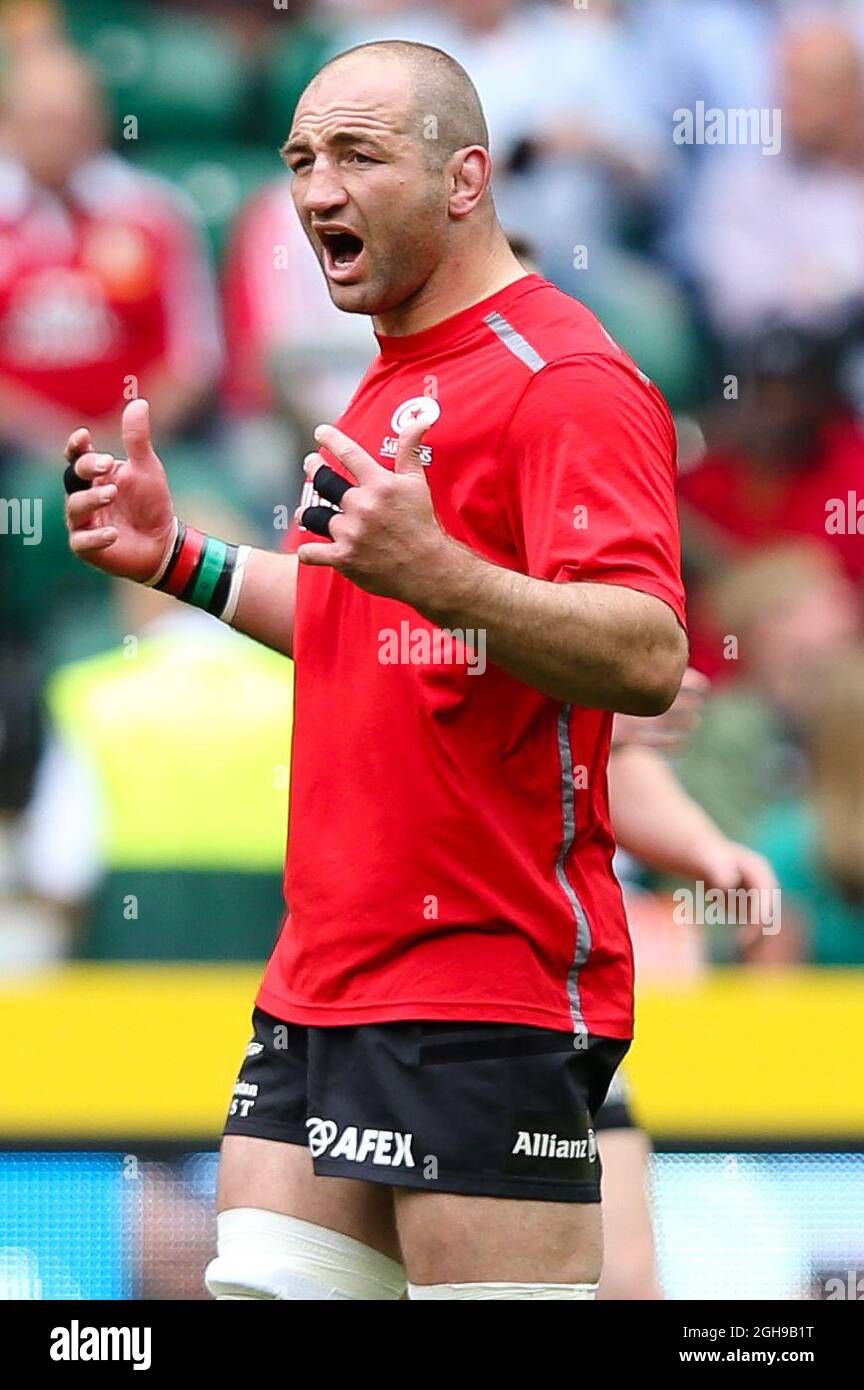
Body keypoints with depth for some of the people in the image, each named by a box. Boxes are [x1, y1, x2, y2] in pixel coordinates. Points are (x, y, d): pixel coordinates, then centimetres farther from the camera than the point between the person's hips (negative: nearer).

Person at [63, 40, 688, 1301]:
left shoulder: (563, 379, -12)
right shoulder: (392, 386, 18)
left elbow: (648, 659, -23)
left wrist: (434, 572, -36)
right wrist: (178, 559, 23)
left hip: (488, 998, -9)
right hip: (321, 983, 9)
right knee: (262, 1281, 5)